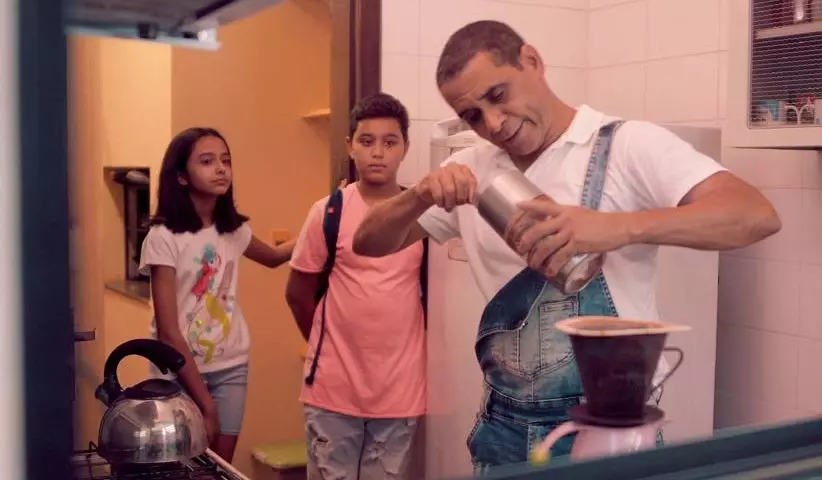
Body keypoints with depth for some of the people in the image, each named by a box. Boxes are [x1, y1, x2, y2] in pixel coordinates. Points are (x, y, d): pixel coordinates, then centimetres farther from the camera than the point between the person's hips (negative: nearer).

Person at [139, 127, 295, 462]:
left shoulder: (234, 230, 0)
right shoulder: (164, 237, -17)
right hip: (181, 369, -4)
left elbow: (273, 257, 23)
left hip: (231, 366, 5)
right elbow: (168, 331, -18)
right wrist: (205, 402, -19)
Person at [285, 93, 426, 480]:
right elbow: (298, 293, 5)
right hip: (333, 386, -1)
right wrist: (327, 346, 9)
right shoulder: (328, 212, -4)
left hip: (400, 387, 1)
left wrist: (402, 348, 9)